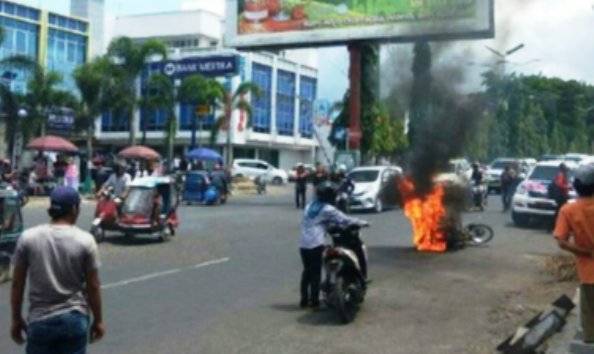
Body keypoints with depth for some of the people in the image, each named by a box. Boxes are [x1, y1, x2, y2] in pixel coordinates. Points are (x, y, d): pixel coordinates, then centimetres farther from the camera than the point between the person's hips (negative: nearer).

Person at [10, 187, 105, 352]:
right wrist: (98, 320, 8)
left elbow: (17, 284, 1)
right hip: (74, 319, 0)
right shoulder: (85, 240, -6)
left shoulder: (28, 238, -3)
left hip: (40, 320, 1)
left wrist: (16, 319, 12)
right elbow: (93, 286, -3)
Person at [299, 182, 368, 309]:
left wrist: (332, 224, 28)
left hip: (303, 243, 7)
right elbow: (345, 220, -5)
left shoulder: (310, 206, 15)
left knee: (307, 271, 15)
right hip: (316, 244, -6)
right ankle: (314, 301, 6)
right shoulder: (328, 209, -6)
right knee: (316, 272, 2)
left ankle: (304, 300, 18)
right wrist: (362, 222, 6)